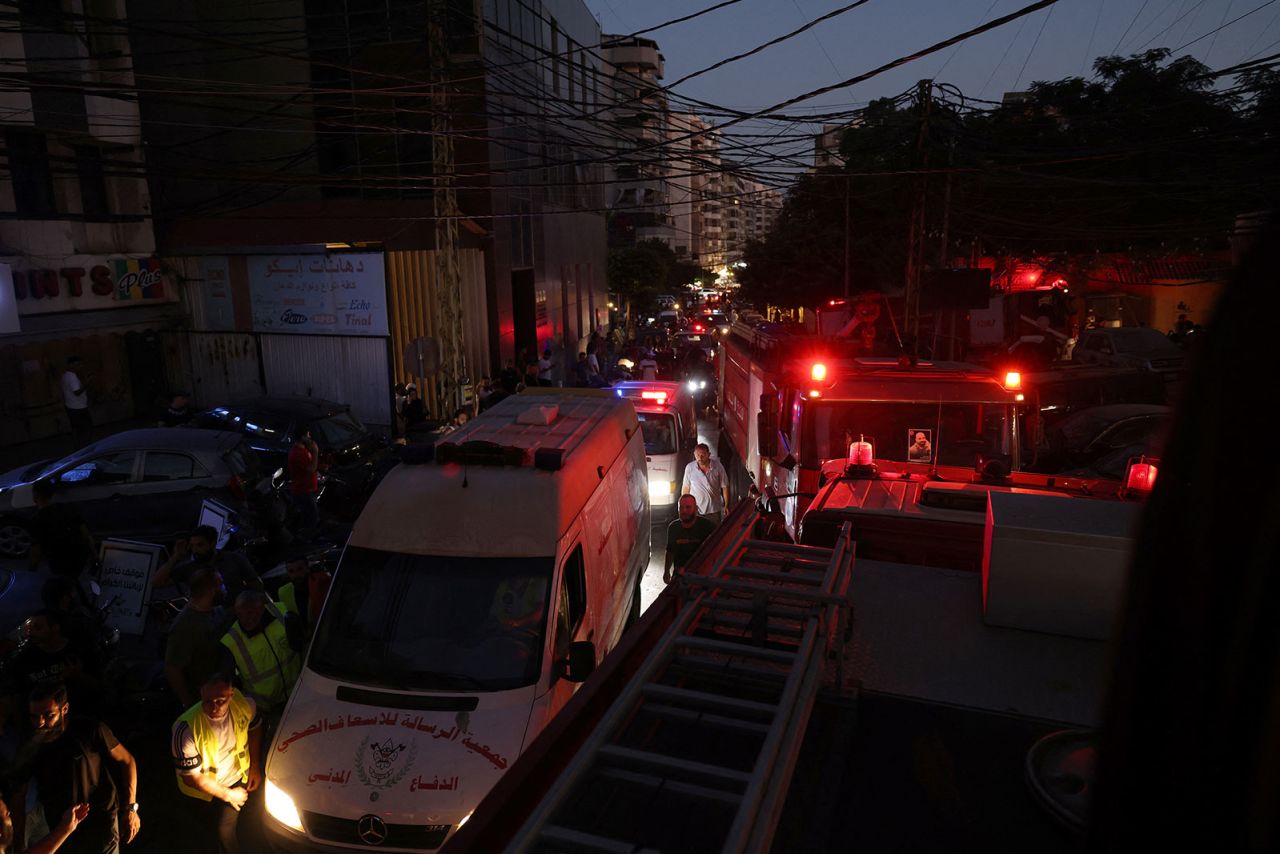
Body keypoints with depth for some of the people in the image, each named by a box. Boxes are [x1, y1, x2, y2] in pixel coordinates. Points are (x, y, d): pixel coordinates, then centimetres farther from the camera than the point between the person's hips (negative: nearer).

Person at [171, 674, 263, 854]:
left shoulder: (244, 704, -24)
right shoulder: (186, 730, -35)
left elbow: (255, 727, 0)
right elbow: (191, 777, -24)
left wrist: (255, 767, -2)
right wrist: (228, 794, -15)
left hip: (240, 776, 3)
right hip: (205, 789, -3)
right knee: (223, 833, 8)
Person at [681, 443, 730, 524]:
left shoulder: (717, 466, -11)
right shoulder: (689, 468, -9)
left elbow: (725, 486, -2)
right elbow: (686, 487, 1)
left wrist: (726, 505, -1)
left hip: (714, 510, 0)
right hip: (695, 509, 0)